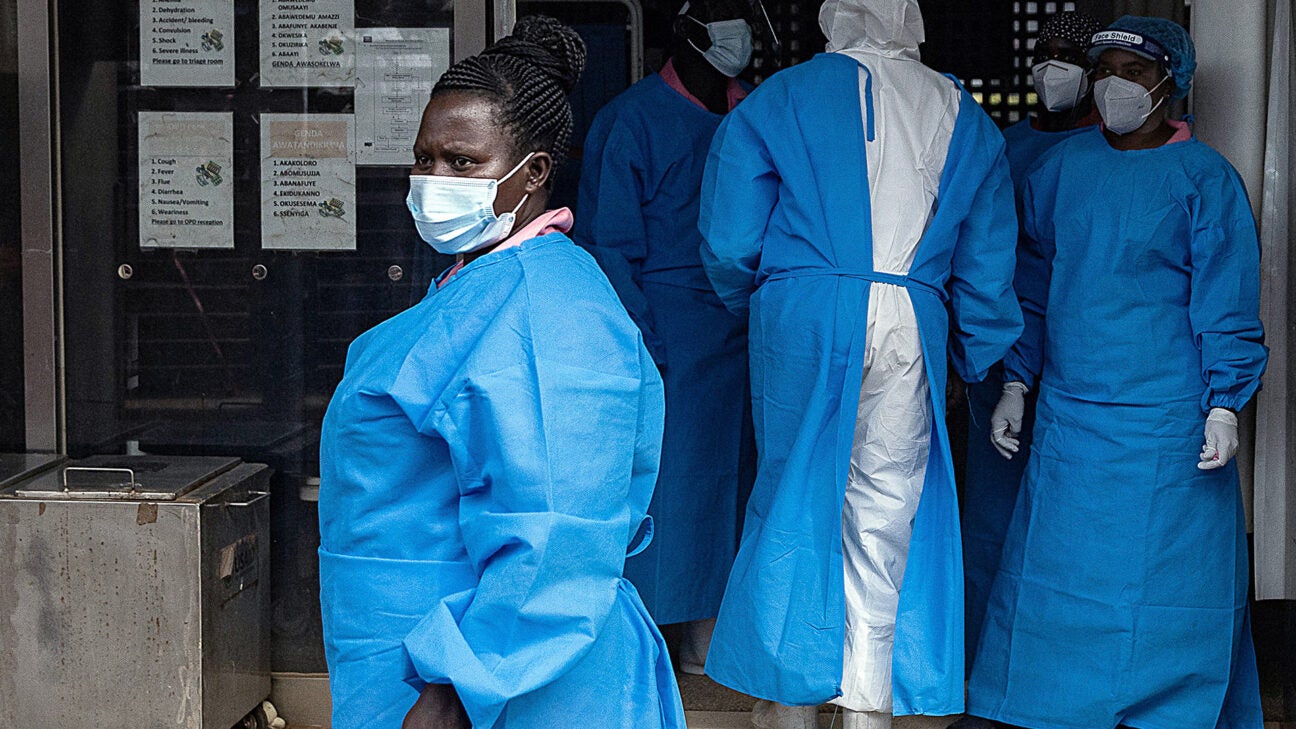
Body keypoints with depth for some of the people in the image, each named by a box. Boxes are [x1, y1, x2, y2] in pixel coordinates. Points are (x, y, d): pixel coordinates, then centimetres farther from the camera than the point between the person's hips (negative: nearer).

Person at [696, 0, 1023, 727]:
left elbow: (730, 239, 2)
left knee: (795, 499, 7)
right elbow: (986, 265, 12)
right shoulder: (964, 116, 13)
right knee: (886, 517, 6)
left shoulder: (779, 98, 6)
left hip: (804, 317, -1)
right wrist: (983, 368, 20)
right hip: (912, 327, 1)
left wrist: (752, 303, 21)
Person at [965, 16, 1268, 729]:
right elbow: (1032, 286, 14)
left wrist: (1224, 404, -9)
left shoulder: (1202, 177, -2)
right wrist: (1014, 385, 9)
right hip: (1068, 413, 4)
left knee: (1161, 574, 1)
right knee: (1057, 566, 6)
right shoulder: (1061, 167, 8)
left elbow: (1227, 303, -2)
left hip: (1167, 423, -4)